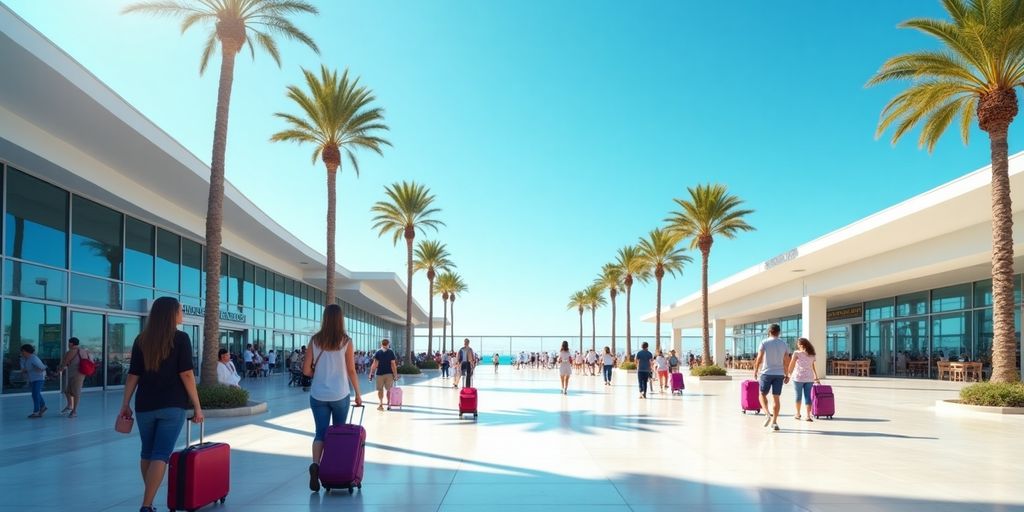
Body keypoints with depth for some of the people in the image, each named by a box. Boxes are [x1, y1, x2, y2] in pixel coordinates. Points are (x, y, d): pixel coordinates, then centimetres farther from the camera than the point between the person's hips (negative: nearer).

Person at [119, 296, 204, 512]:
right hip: (173, 405, -4)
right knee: (161, 455, -2)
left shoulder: (142, 340, 5)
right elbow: (186, 375, -11)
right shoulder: (180, 338, -7)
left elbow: (133, 375, 4)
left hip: (145, 405, 4)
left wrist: (125, 404, 11)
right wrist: (197, 406, -8)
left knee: (147, 453, 18)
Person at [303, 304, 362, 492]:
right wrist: (358, 394, 5)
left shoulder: (315, 340, -1)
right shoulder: (346, 341, -6)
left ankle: (315, 464, -17)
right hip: (340, 395, -1)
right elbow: (351, 371, -5)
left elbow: (306, 370, -2)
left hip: (318, 395, 1)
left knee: (321, 432, 7)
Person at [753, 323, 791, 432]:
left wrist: (755, 372, 1)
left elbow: (759, 359, -7)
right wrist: (787, 375, 12)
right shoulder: (784, 344, 6)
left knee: (762, 394, 10)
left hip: (766, 373, -3)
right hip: (779, 374, 3)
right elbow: (786, 362, 5)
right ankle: (774, 422, 3)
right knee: (776, 398, 5)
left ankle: (768, 414, -11)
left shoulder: (764, 343, -3)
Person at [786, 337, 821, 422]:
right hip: (809, 378, 3)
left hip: (798, 377, -3)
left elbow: (791, 365, -2)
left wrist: (788, 374, 10)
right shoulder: (811, 355, 8)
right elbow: (813, 367, 13)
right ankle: (808, 415, -5)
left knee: (798, 396, 11)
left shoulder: (797, 353, -4)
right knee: (808, 396, 4)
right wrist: (816, 378, 21)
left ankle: (798, 414, 21)